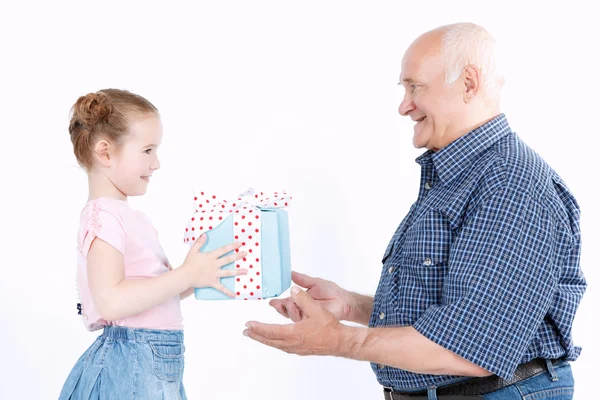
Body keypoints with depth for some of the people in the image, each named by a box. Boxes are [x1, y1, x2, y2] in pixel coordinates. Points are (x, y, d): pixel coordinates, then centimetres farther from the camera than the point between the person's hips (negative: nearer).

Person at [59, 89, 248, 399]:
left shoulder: (128, 216, 14)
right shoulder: (105, 216, -14)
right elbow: (111, 301, -26)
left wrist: (201, 275, 7)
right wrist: (187, 274, -21)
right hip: (130, 362, -9)